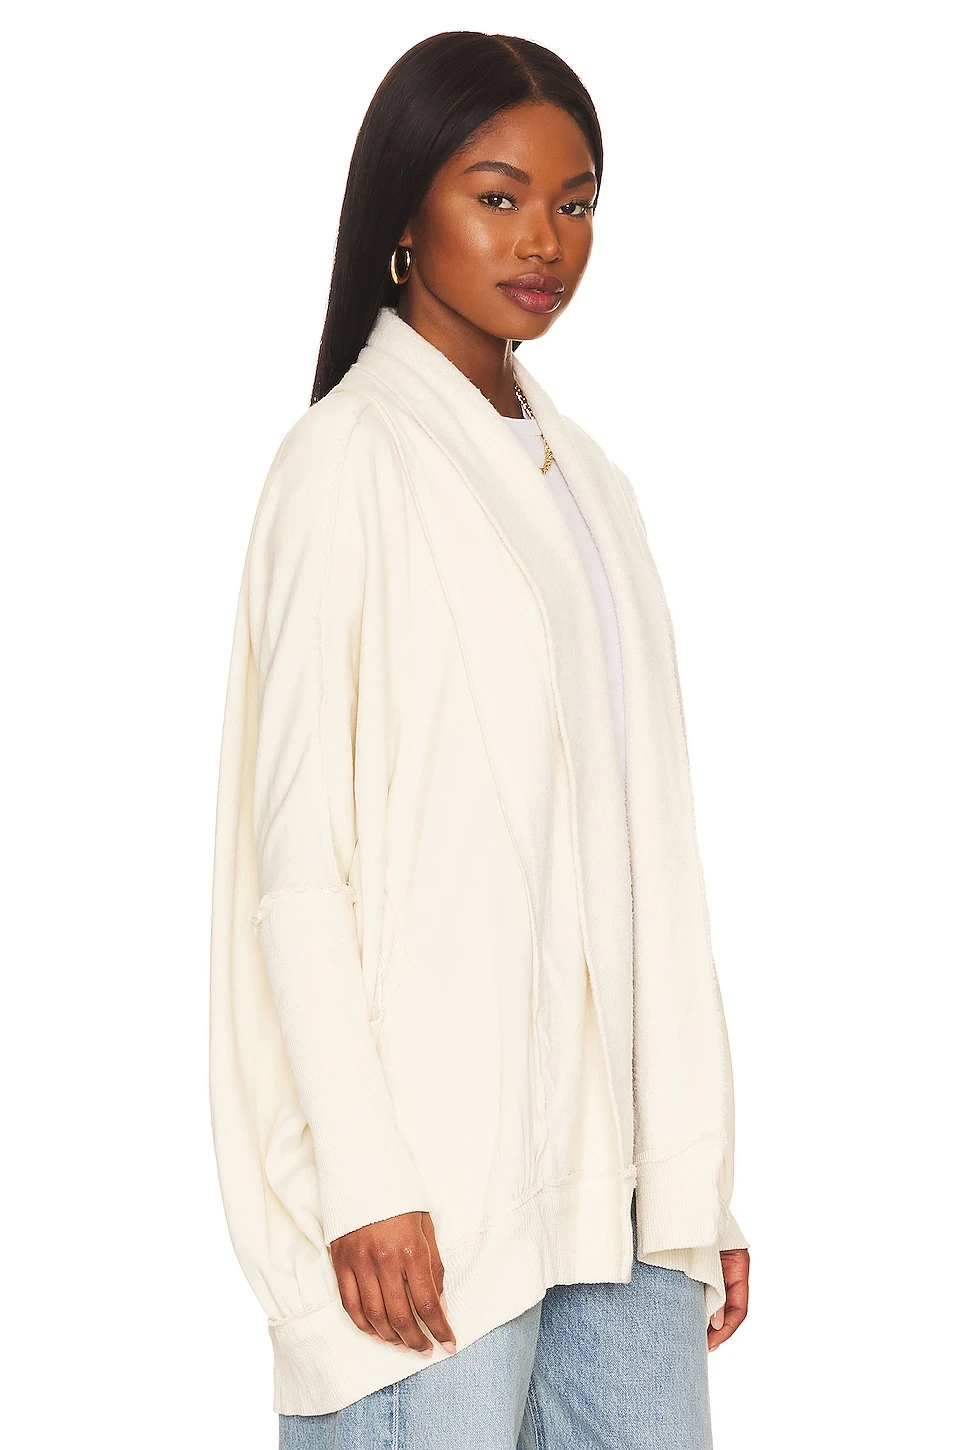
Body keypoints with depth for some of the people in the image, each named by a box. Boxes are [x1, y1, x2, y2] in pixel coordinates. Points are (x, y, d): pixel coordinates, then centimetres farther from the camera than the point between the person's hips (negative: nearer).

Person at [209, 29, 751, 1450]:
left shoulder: (584, 478, 17)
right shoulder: (351, 462, -5)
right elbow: (293, 853, -10)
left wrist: (697, 1171, 12)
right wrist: (366, 1184, -16)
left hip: (615, 1175, 7)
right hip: (437, 1180, -7)